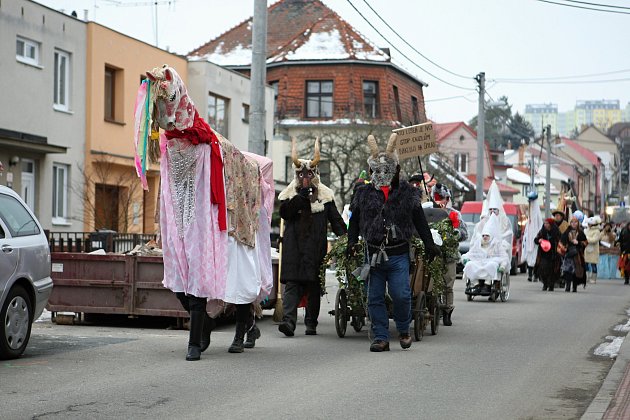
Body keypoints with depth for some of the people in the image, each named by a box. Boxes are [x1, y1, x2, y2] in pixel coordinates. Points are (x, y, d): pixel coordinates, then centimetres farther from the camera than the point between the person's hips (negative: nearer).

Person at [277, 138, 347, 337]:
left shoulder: (325, 195, 13)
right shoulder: (289, 194, 12)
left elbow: (335, 219, 11)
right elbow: (284, 212, -6)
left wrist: (344, 237, -2)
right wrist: (301, 196, -14)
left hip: (316, 246, 1)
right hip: (294, 246, -1)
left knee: (314, 285, 3)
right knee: (292, 283, -12)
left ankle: (311, 323, 11)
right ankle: (289, 319, -21)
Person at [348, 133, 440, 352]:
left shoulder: (407, 193, 5)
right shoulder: (363, 193, 9)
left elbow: (420, 221, 9)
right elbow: (354, 220, 14)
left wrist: (429, 244, 4)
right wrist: (352, 241, 2)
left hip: (399, 254, -2)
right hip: (373, 254, 2)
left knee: (401, 294, -11)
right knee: (375, 297, 3)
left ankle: (403, 330, 15)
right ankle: (381, 338, 10)